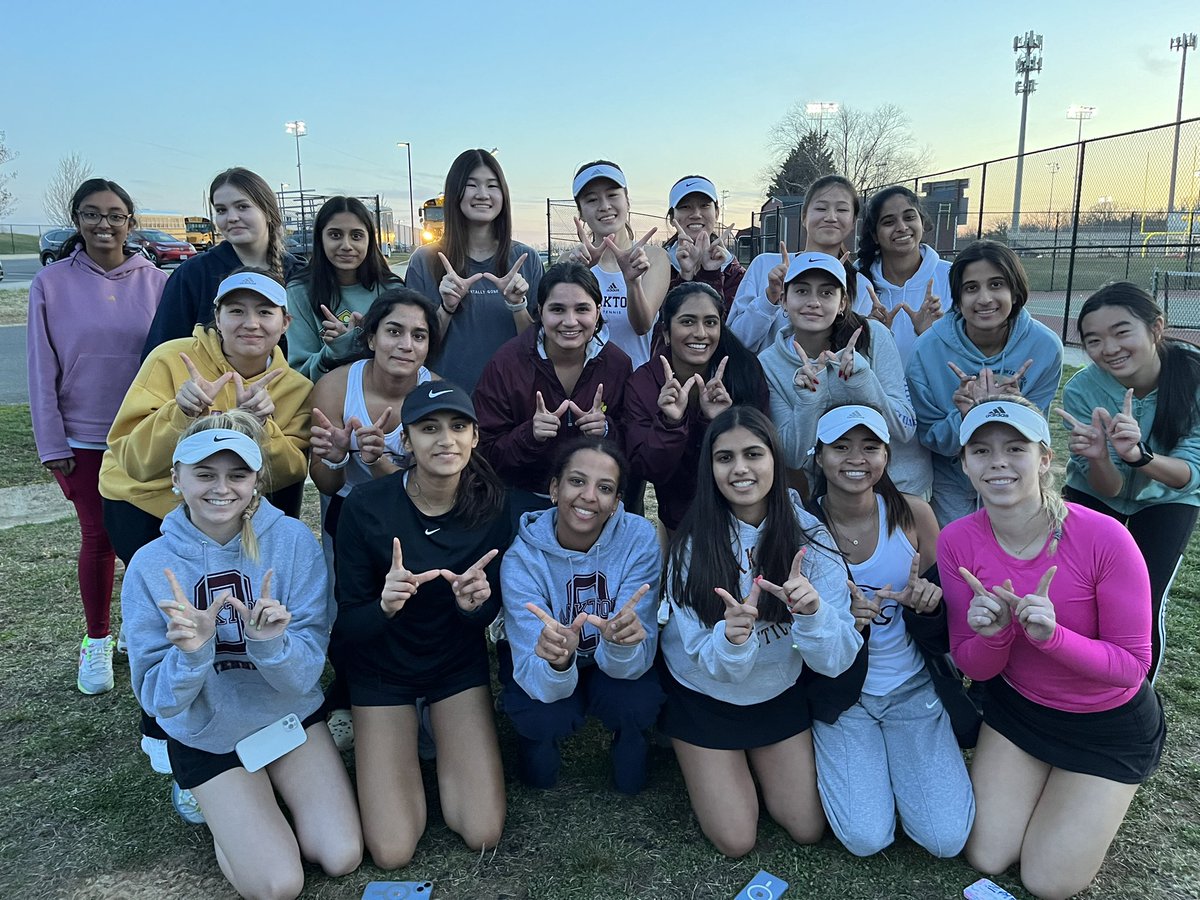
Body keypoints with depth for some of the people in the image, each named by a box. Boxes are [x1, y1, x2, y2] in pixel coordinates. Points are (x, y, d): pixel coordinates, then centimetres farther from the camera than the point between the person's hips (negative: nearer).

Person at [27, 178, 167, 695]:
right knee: (98, 537, 7)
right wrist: (51, 444, -4)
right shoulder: (52, 283, -2)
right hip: (83, 438, 0)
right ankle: (96, 642, 25)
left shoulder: (155, 281, -2)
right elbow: (42, 369, -1)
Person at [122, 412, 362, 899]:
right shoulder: (150, 565, -18)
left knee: (343, 858, -5)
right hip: (207, 736, -1)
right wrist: (191, 652, -35)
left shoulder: (292, 539, -19)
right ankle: (225, 807, 21)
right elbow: (157, 698, -15)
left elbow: (307, 672, -17)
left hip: (291, 715, 1)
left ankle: (267, 791, 22)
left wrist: (271, 642, -39)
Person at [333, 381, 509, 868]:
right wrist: (384, 605, -37)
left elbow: (490, 612, -4)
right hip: (383, 668, -1)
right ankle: (369, 738, 22)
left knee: (483, 835, -4)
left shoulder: (492, 503, -16)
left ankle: (441, 745, 24)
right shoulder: (366, 505, -22)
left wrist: (475, 604, -28)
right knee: (392, 851, -5)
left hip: (458, 661, 2)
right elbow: (348, 622, -15)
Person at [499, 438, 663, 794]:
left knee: (637, 703, -29)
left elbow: (632, 664, -27)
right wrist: (556, 662, -54)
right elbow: (538, 680, -31)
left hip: (612, 664, 1)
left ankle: (628, 740, 7)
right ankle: (536, 739, 6)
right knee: (545, 717, -31)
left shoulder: (639, 538, -26)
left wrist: (622, 644, -51)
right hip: (545, 670, -1)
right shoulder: (522, 557, -27)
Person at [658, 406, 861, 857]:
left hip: (779, 694, 2)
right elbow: (711, 663, -22)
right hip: (703, 698, -2)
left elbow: (836, 660, -20)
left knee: (807, 829, 10)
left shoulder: (809, 537, -19)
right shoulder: (692, 544, -22)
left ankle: (754, 761, 36)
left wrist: (813, 611, -41)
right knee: (736, 841, 3)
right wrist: (731, 638, -44)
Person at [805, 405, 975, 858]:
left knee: (947, 838, -8)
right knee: (866, 838, -13)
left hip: (913, 688, 2)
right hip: (840, 695, -1)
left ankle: (895, 765, 21)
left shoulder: (913, 514, -9)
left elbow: (944, 623, 2)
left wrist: (930, 603, -22)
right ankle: (849, 768, 18)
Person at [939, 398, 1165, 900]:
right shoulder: (957, 541, -19)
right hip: (1016, 707, 3)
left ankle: (1099, 798, 31)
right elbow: (974, 668, -11)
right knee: (985, 858, 6)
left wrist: (1051, 634, -39)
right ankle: (1041, 778, 32)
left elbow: (1132, 666, -21)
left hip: (1110, 726, -2)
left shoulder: (1103, 538, -30)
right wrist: (992, 633, -34)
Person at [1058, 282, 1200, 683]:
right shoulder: (1081, 390, -29)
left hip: (1167, 499, 0)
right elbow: (1108, 489, -24)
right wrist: (1098, 458, -47)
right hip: (1096, 494, 0)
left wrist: (1138, 455, -48)